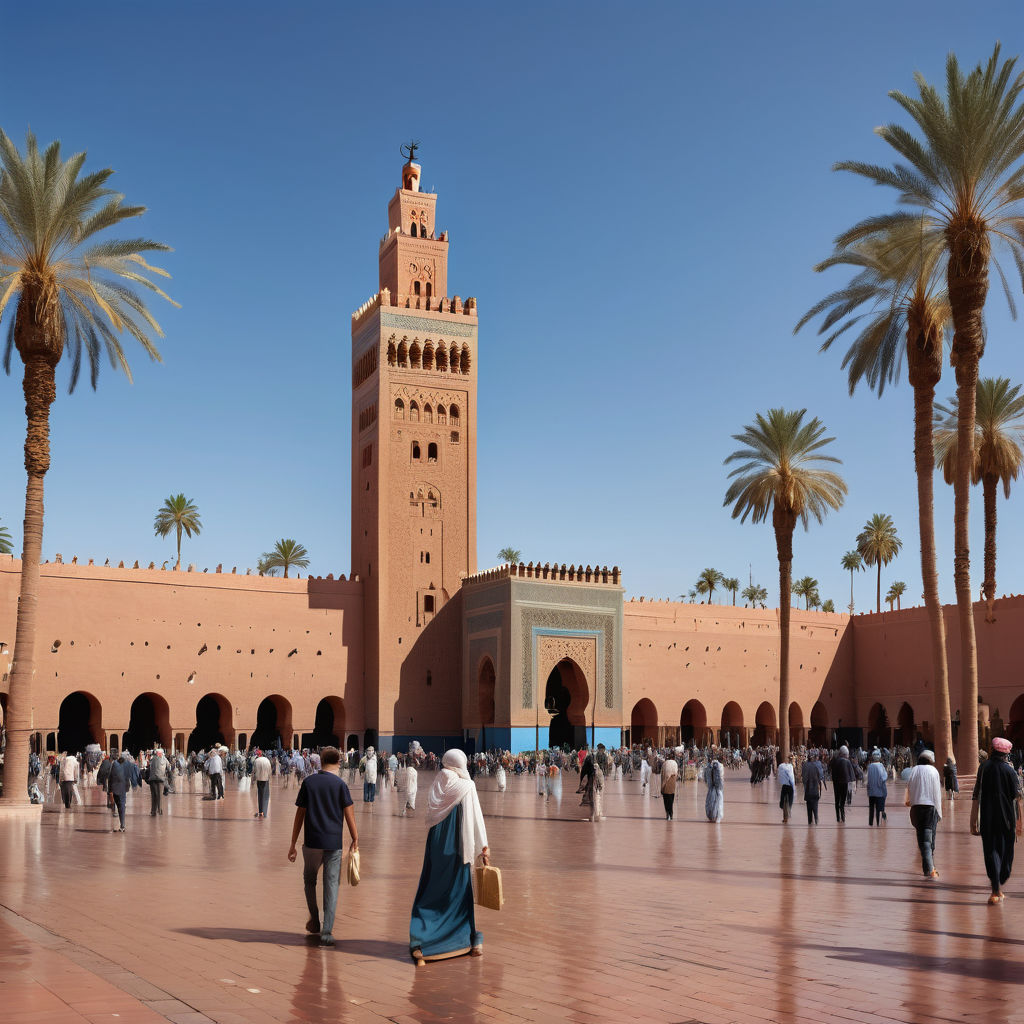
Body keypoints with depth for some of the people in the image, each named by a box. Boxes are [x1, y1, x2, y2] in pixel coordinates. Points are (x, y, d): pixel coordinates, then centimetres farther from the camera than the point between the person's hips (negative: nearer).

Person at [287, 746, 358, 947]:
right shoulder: (340, 784, -3)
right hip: (334, 843, -1)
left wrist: (293, 844, 8)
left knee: (309, 880, 22)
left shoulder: (308, 782, 2)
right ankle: (326, 932, -3)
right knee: (331, 885, 3)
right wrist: (355, 840, 5)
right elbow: (349, 814, -4)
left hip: (311, 842, 1)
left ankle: (314, 921, 29)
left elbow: (300, 814, 3)